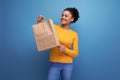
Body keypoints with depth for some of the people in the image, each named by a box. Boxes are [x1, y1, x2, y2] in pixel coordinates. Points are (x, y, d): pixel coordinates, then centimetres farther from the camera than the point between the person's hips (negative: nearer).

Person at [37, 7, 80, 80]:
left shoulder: (74, 34, 2)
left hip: (68, 65, 2)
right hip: (54, 64, -1)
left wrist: (65, 50, -16)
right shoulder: (54, 28, -1)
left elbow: (75, 53, 2)